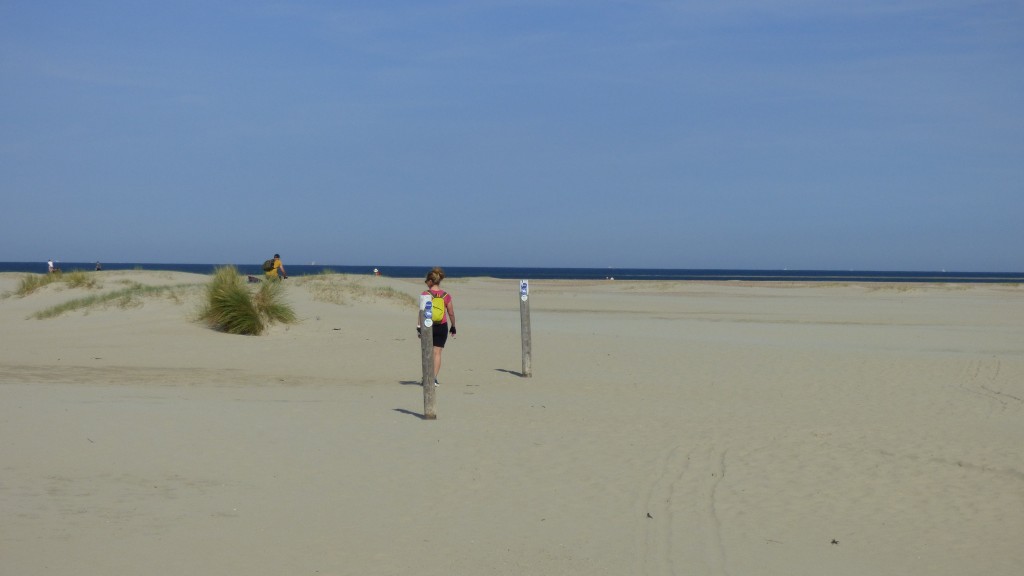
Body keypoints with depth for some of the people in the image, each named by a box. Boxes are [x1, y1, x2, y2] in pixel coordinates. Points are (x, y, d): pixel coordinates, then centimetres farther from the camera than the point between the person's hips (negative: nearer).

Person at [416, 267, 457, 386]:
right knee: (437, 353, 4)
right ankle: (434, 378, -2)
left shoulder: (425, 294, -7)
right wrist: (453, 327, 15)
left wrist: (419, 326, -9)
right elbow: (451, 313, 3)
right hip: (442, 326, 1)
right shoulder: (446, 295, -1)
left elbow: (421, 311, -12)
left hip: (427, 326, -1)